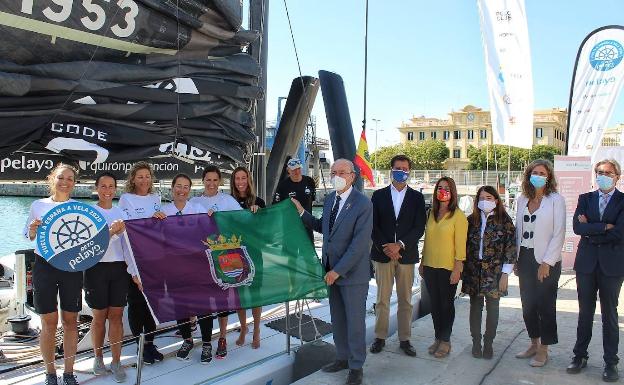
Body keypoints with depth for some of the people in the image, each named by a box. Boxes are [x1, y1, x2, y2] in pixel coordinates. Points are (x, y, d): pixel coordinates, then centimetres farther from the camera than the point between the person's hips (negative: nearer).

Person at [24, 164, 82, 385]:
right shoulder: (39, 205, 6)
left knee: (70, 320, 5)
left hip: (72, 266, 1)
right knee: (49, 321, 3)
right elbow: (29, 236, 11)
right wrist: (33, 231, -12)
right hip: (45, 265, 0)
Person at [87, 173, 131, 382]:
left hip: (119, 268, 2)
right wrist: (112, 231, -30)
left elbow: (127, 244, 6)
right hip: (96, 268, -2)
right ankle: (98, 357, 27)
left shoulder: (121, 213, 9)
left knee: (116, 316, 4)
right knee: (99, 316, 7)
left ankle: (116, 361, 12)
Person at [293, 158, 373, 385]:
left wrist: (338, 270, -20)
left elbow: (360, 243, -20)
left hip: (353, 272, -7)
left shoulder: (363, 204, -17)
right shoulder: (329, 199, 7)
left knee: (355, 321, 6)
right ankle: (343, 358, 35)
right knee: (337, 319, 18)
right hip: (332, 270, 7)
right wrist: (301, 213, 6)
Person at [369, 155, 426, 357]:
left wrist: (399, 245, -13)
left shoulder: (417, 197, 6)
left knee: (405, 300, 6)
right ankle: (380, 337, 16)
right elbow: (373, 225, 2)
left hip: (406, 255, 0)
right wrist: (385, 248, -11)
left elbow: (419, 227, -1)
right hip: (383, 254, 0)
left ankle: (405, 339, 17)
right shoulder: (379, 195, 6)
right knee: (382, 299, 5)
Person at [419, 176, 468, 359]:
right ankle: (438, 338, 26)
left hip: (448, 268, -5)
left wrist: (457, 269, -14)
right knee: (434, 303, 13)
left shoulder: (458, 215, -8)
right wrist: (422, 263, 12)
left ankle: (446, 341, 20)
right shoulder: (432, 213, 9)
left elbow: (460, 244, -11)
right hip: (430, 266, 5)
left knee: (446, 304, 7)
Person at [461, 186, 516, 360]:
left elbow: (511, 248, -4)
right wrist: (462, 269, 4)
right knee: (475, 307, 8)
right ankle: (476, 342, 19)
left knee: (492, 308, 6)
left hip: (494, 272, -2)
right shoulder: (471, 220, 6)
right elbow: (464, 245, 8)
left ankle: (488, 343, 19)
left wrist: (505, 274, -8)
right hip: (473, 271, 2)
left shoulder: (504, 221, -2)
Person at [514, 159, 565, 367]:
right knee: (528, 304, 13)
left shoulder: (556, 200, -7)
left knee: (545, 305, 4)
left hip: (546, 261, -5)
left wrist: (547, 263, -14)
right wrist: (516, 259, 8)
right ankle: (534, 344, 28)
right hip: (525, 259, 5)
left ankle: (543, 350, 17)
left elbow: (559, 234, -11)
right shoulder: (522, 199, 8)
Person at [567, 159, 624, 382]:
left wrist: (590, 230, -9)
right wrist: (604, 226, -14)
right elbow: (577, 226, -7)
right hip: (586, 263, 3)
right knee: (585, 312, 12)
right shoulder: (585, 199, 7)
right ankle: (580, 355, 23)